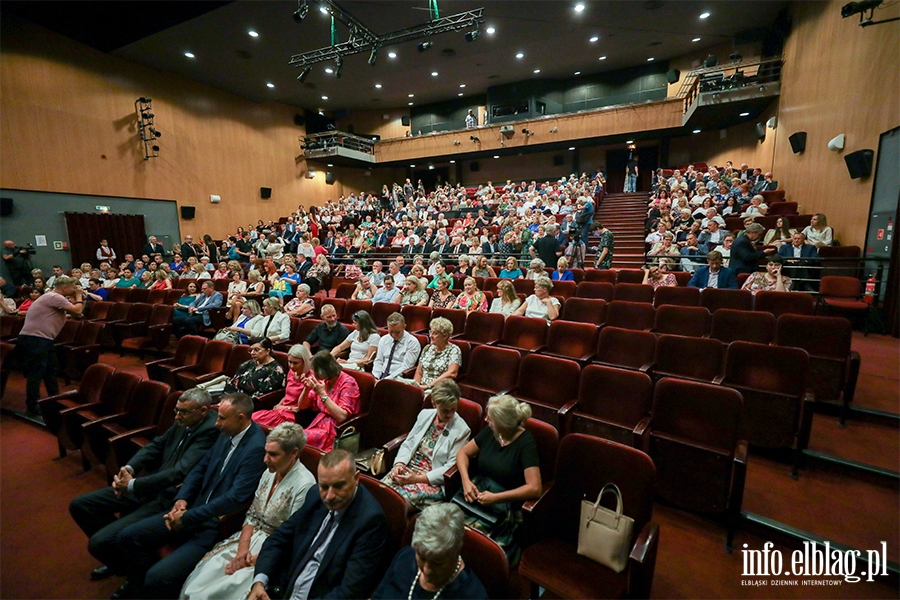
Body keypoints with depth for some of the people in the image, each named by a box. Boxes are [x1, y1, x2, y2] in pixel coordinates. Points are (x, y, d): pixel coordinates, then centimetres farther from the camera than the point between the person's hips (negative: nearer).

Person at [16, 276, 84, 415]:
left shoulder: (56, 299, 16)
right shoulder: (54, 297, -16)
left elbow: (75, 312, 18)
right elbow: (77, 311, -19)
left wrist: (79, 298, 8)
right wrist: (79, 297, -4)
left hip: (42, 340, 11)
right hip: (33, 340, -11)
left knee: (52, 370, 17)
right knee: (36, 373, -5)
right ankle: (32, 406, 3)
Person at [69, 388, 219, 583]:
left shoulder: (210, 430, -27)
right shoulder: (184, 422, 0)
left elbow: (179, 472, -28)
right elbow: (157, 444, 11)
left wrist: (133, 485, -19)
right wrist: (129, 468, -6)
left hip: (169, 498, -9)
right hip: (150, 484, 10)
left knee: (97, 543, -15)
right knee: (79, 505, 14)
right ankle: (118, 556, 31)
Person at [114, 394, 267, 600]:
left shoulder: (257, 448, -25)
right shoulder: (227, 434, 1)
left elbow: (235, 497, -26)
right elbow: (200, 468, 12)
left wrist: (187, 518, -18)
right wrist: (182, 498, -3)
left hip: (219, 526, -8)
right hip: (194, 510, 8)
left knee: (158, 576, -19)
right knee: (128, 536, 4)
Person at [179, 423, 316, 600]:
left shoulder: (304, 485, -24)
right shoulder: (269, 473, 0)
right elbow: (252, 516, 6)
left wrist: (252, 561, -17)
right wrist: (243, 548, -9)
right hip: (252, 539, 7)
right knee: (199, 579, -6)